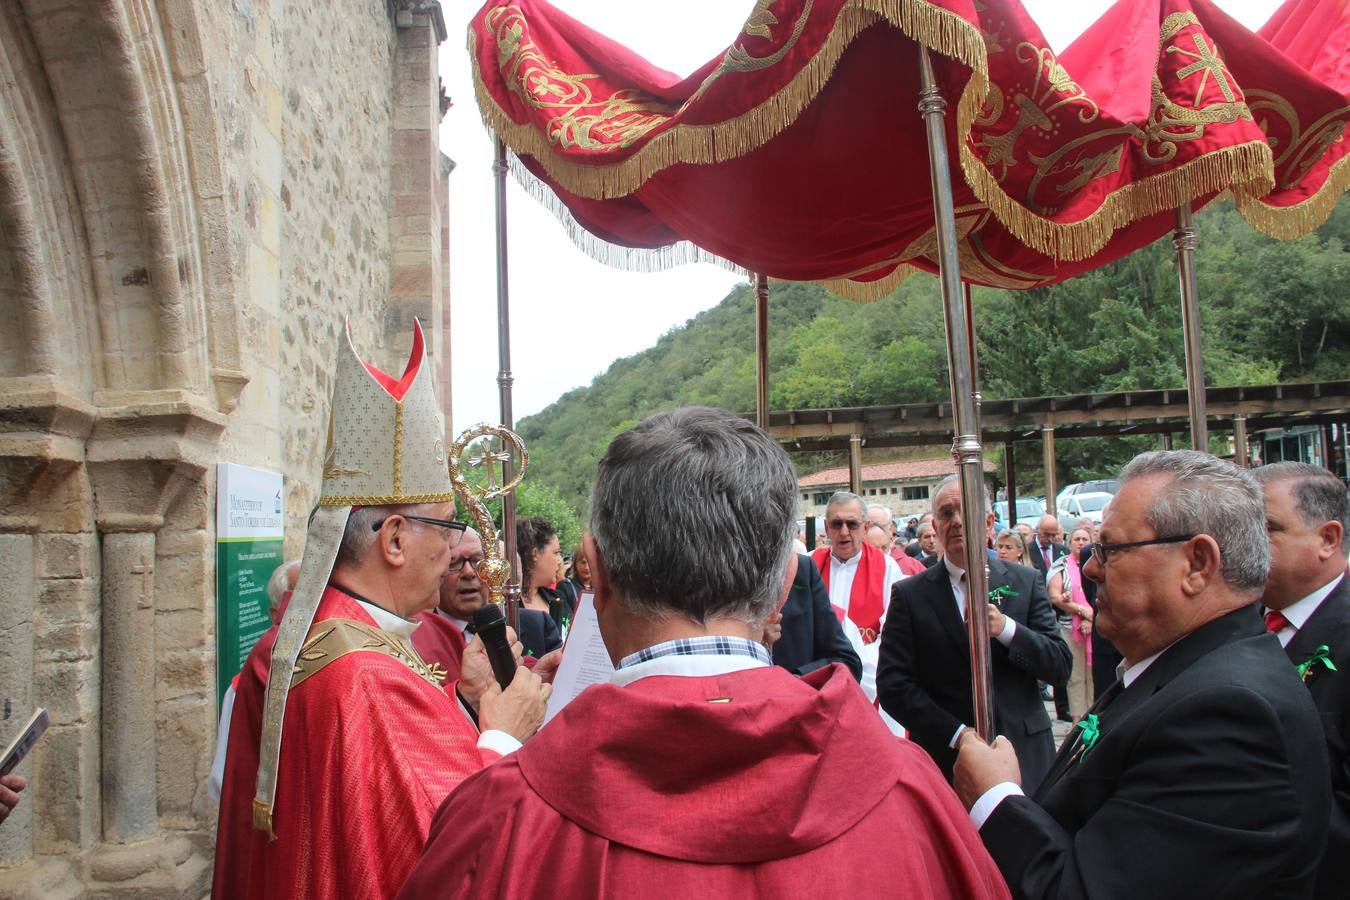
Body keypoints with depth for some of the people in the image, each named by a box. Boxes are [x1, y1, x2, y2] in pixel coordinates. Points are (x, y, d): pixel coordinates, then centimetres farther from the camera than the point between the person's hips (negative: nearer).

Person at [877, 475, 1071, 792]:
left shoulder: (1026, 582, 4)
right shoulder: (910, 594, -2)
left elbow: (1060, 666, -1)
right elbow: (892, 684, -6)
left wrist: (1005, 628, -17)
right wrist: (956, 733, -15)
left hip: (1024, 756, 2)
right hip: (945, 759, -1)